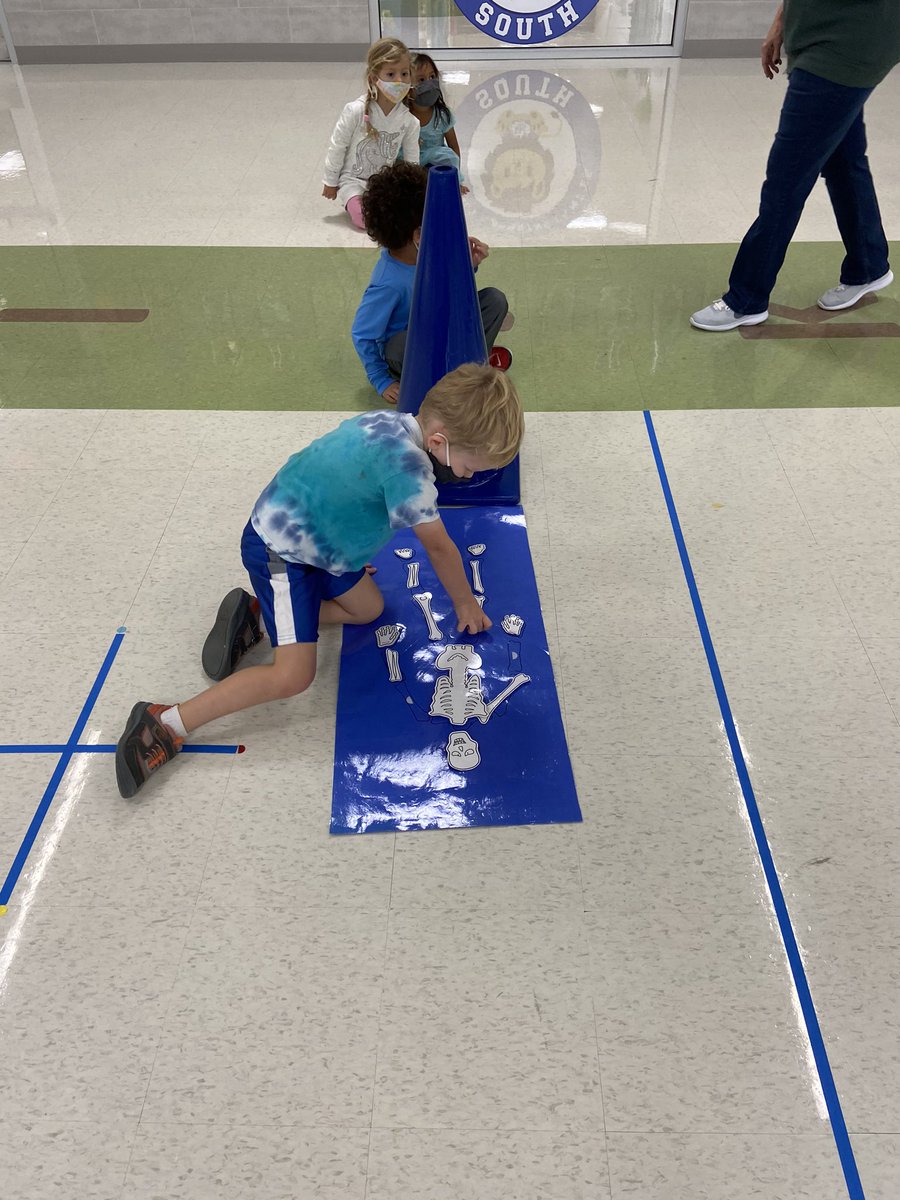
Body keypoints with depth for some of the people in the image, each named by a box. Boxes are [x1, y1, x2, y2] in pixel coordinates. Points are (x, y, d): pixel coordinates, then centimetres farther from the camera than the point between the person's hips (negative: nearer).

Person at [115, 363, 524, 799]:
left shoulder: (396, 422, -2)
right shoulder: (408, 462, -30)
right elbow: (439, 548, -17)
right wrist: (466, 603, 1)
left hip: (316, 541, 10)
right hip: (278, 551, -10)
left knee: (368, 609, 18)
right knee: (292, 676, -15)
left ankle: (255, 615, 15)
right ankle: (166, 725, -8)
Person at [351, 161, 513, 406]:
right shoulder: (389, 283, -31)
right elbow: (361, 335, -24)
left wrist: (467, 265, -14)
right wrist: (382, 382, -19)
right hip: (406, 349, -6)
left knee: (494, 299, -6)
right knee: (400, 347, -44)